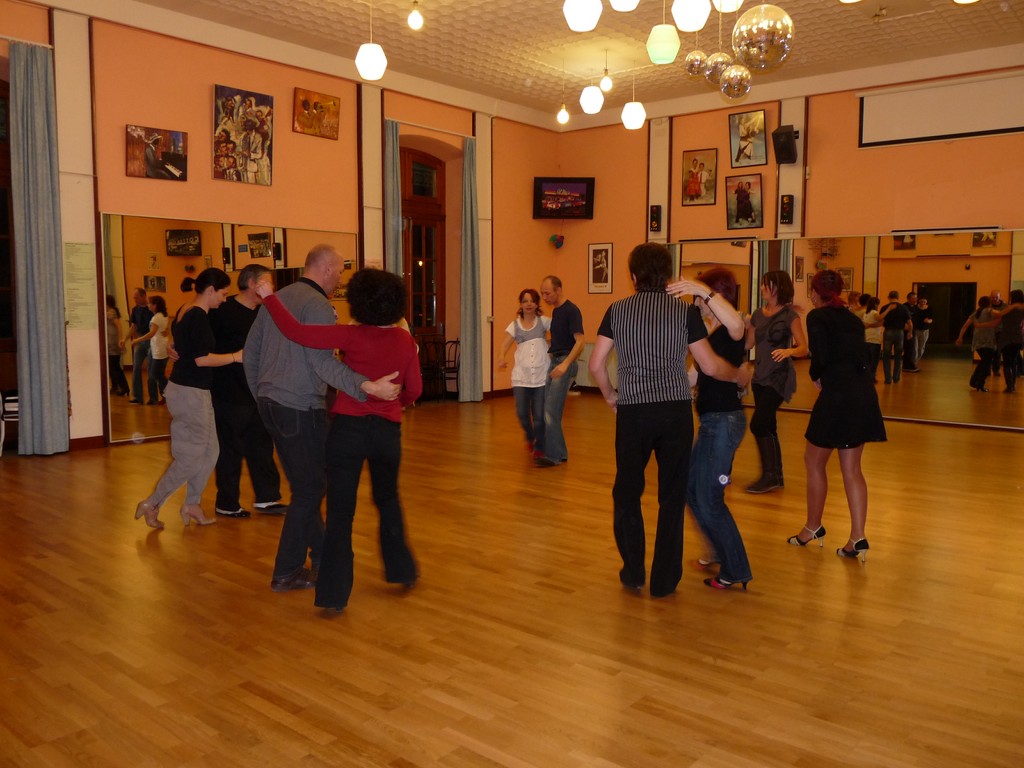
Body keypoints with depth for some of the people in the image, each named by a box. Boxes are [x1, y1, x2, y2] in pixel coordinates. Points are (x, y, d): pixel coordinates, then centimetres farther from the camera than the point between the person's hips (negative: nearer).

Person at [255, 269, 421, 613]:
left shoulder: (352, 336, -12)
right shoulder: (406, 341, -1)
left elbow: (295, 332, -18)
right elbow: (414, 390, 6)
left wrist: (269, 297, -5)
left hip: (349, 427, -3)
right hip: (388, 430, 4)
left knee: (340, 511, 3)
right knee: (388, 499, 25)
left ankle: (334, 594, 6)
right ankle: (401, 570, 33)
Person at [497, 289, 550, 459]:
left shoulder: (543, 321, 6)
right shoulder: (515, 325, 8)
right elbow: (506, 344, -1)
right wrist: (502, 357, -21)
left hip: (541, 375, -1)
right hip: (521, 375, 1)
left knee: (539, 415, 0)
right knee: (522, 413, -6)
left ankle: (539, 447, 25)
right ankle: (530, 437, 28)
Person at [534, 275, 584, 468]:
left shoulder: (571, 311, -13)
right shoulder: (555, 311, 14)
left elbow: (579, 341, -21)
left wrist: (565, 364, -32)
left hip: (566, 362, -9)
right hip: (555, 361, 9)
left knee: (551, 411, -11)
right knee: (549, 410, 10)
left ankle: (553, 455, -4)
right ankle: (559, 453, 18)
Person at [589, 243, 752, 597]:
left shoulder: (617, 310, 2)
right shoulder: (685, 311, 0)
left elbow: (596, 364, 1)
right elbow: (710, 366, 0)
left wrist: (610, 396, 19)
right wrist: (740, 375, 20)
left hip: (632, 411, 0)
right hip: (676, 411, 0)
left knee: (627, 492, 16)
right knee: (672, 496, 10)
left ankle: (633, 571, 22)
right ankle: (664, 580, 17)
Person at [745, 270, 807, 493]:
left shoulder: (789, 315, -8)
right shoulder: (758, 314, 9)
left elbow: (803, 348, -11)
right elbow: (747, 344, 11)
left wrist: (788, 351, -30)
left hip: (778, 377, -7)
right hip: (760, 377, 7)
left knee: (758, 424, -13)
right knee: (767, 427, 11)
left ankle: (770, 475, -2)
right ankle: (775, 476, 21)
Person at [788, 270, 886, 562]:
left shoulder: (817, 317, -5)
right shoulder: (852, 319, 16)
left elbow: (820, 356, -16)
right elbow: (862, 355, 9)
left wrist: (816, 377, 4)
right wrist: (824, 376, 4)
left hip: (836, 396, -7)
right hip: (863, 395, 7)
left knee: (814, 461, 11)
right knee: (851, 468, 11)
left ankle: (813, 527, 23)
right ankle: (858, 538, 9)